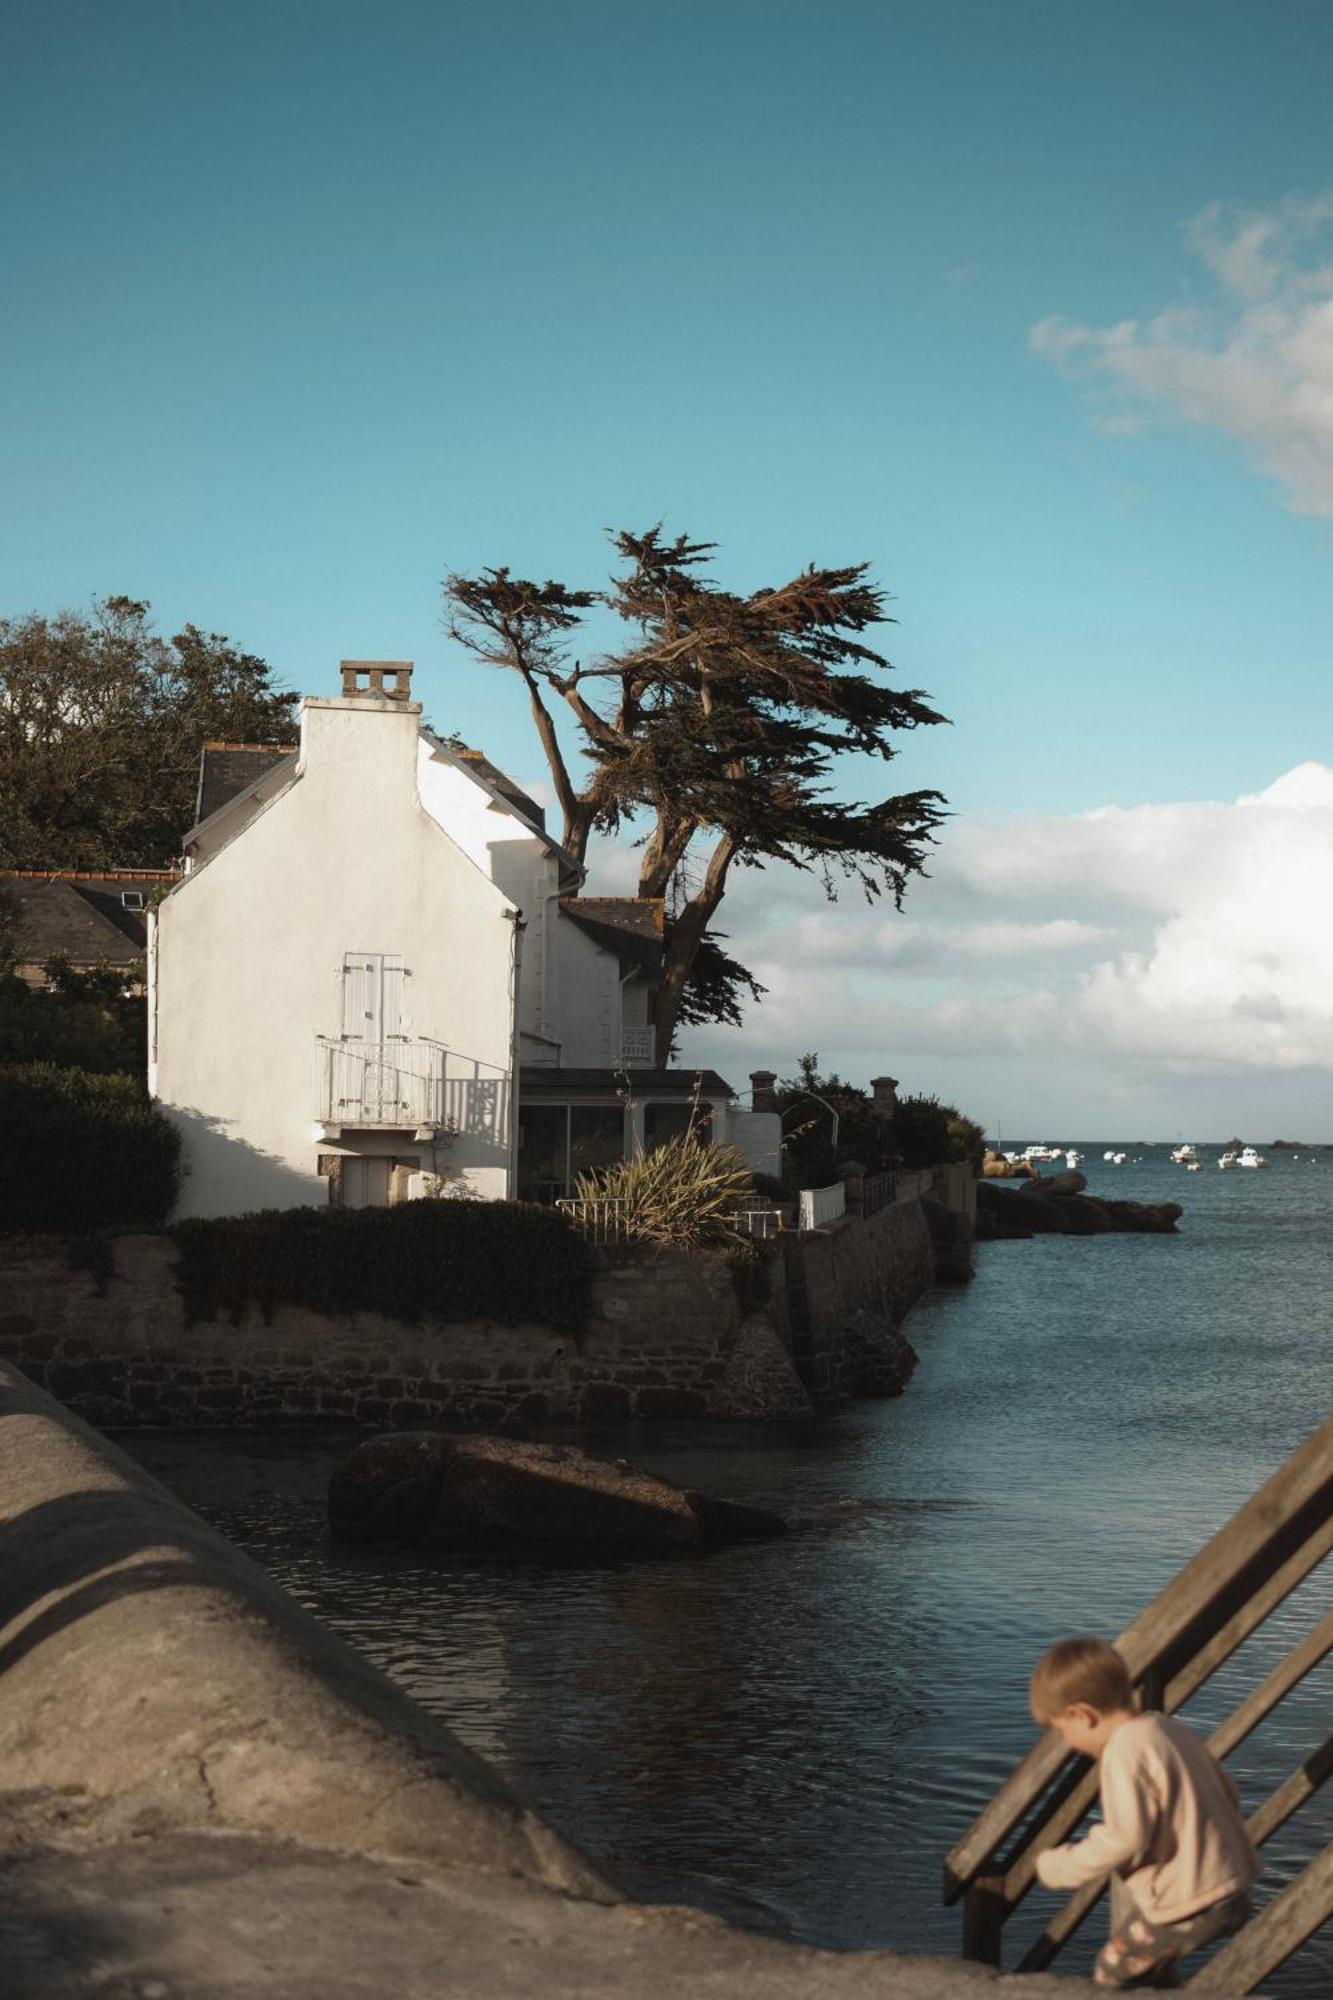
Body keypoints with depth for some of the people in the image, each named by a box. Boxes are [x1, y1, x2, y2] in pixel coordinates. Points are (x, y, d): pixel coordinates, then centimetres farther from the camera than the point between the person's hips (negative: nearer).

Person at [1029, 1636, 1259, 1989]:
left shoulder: (1125, 1752, -17)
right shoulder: (1170, 1728, 10)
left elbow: (1124, 1839, -24)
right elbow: (1227, 1796, 17)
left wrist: (1058, 1866, -12)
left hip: (1192, 1904, -9)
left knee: (1114, 1973, 5)